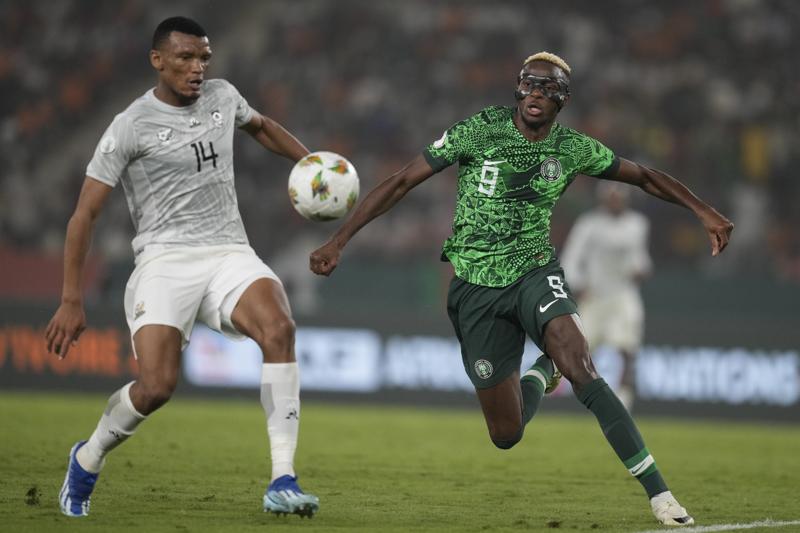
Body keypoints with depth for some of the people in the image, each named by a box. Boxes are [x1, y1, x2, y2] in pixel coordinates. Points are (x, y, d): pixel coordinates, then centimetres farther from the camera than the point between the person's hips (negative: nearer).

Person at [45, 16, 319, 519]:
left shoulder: (222, 95, 11)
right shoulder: (131, 127, -4)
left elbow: (260, 125, 37)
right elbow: (86, 214, -3)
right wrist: (72, 301, -6)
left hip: (230, 253, 4)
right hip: (165, 260, -4)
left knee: (279, 328, -28)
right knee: (157, 386, -21)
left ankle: (283, 482, -29)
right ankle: (87, 461, 12)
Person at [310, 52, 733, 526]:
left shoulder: (574, 149, -2)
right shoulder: (479, 131, -9)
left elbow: (644, 177, 14)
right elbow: (402, 182, -6)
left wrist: (703, 211, 5)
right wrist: (339, 241, -9)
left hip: (535, 272, 0)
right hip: (476, 289, 0)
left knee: (579, 366, -31)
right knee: (506, 435, -2)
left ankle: (658, 492, -29)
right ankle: (539, 376, 35)